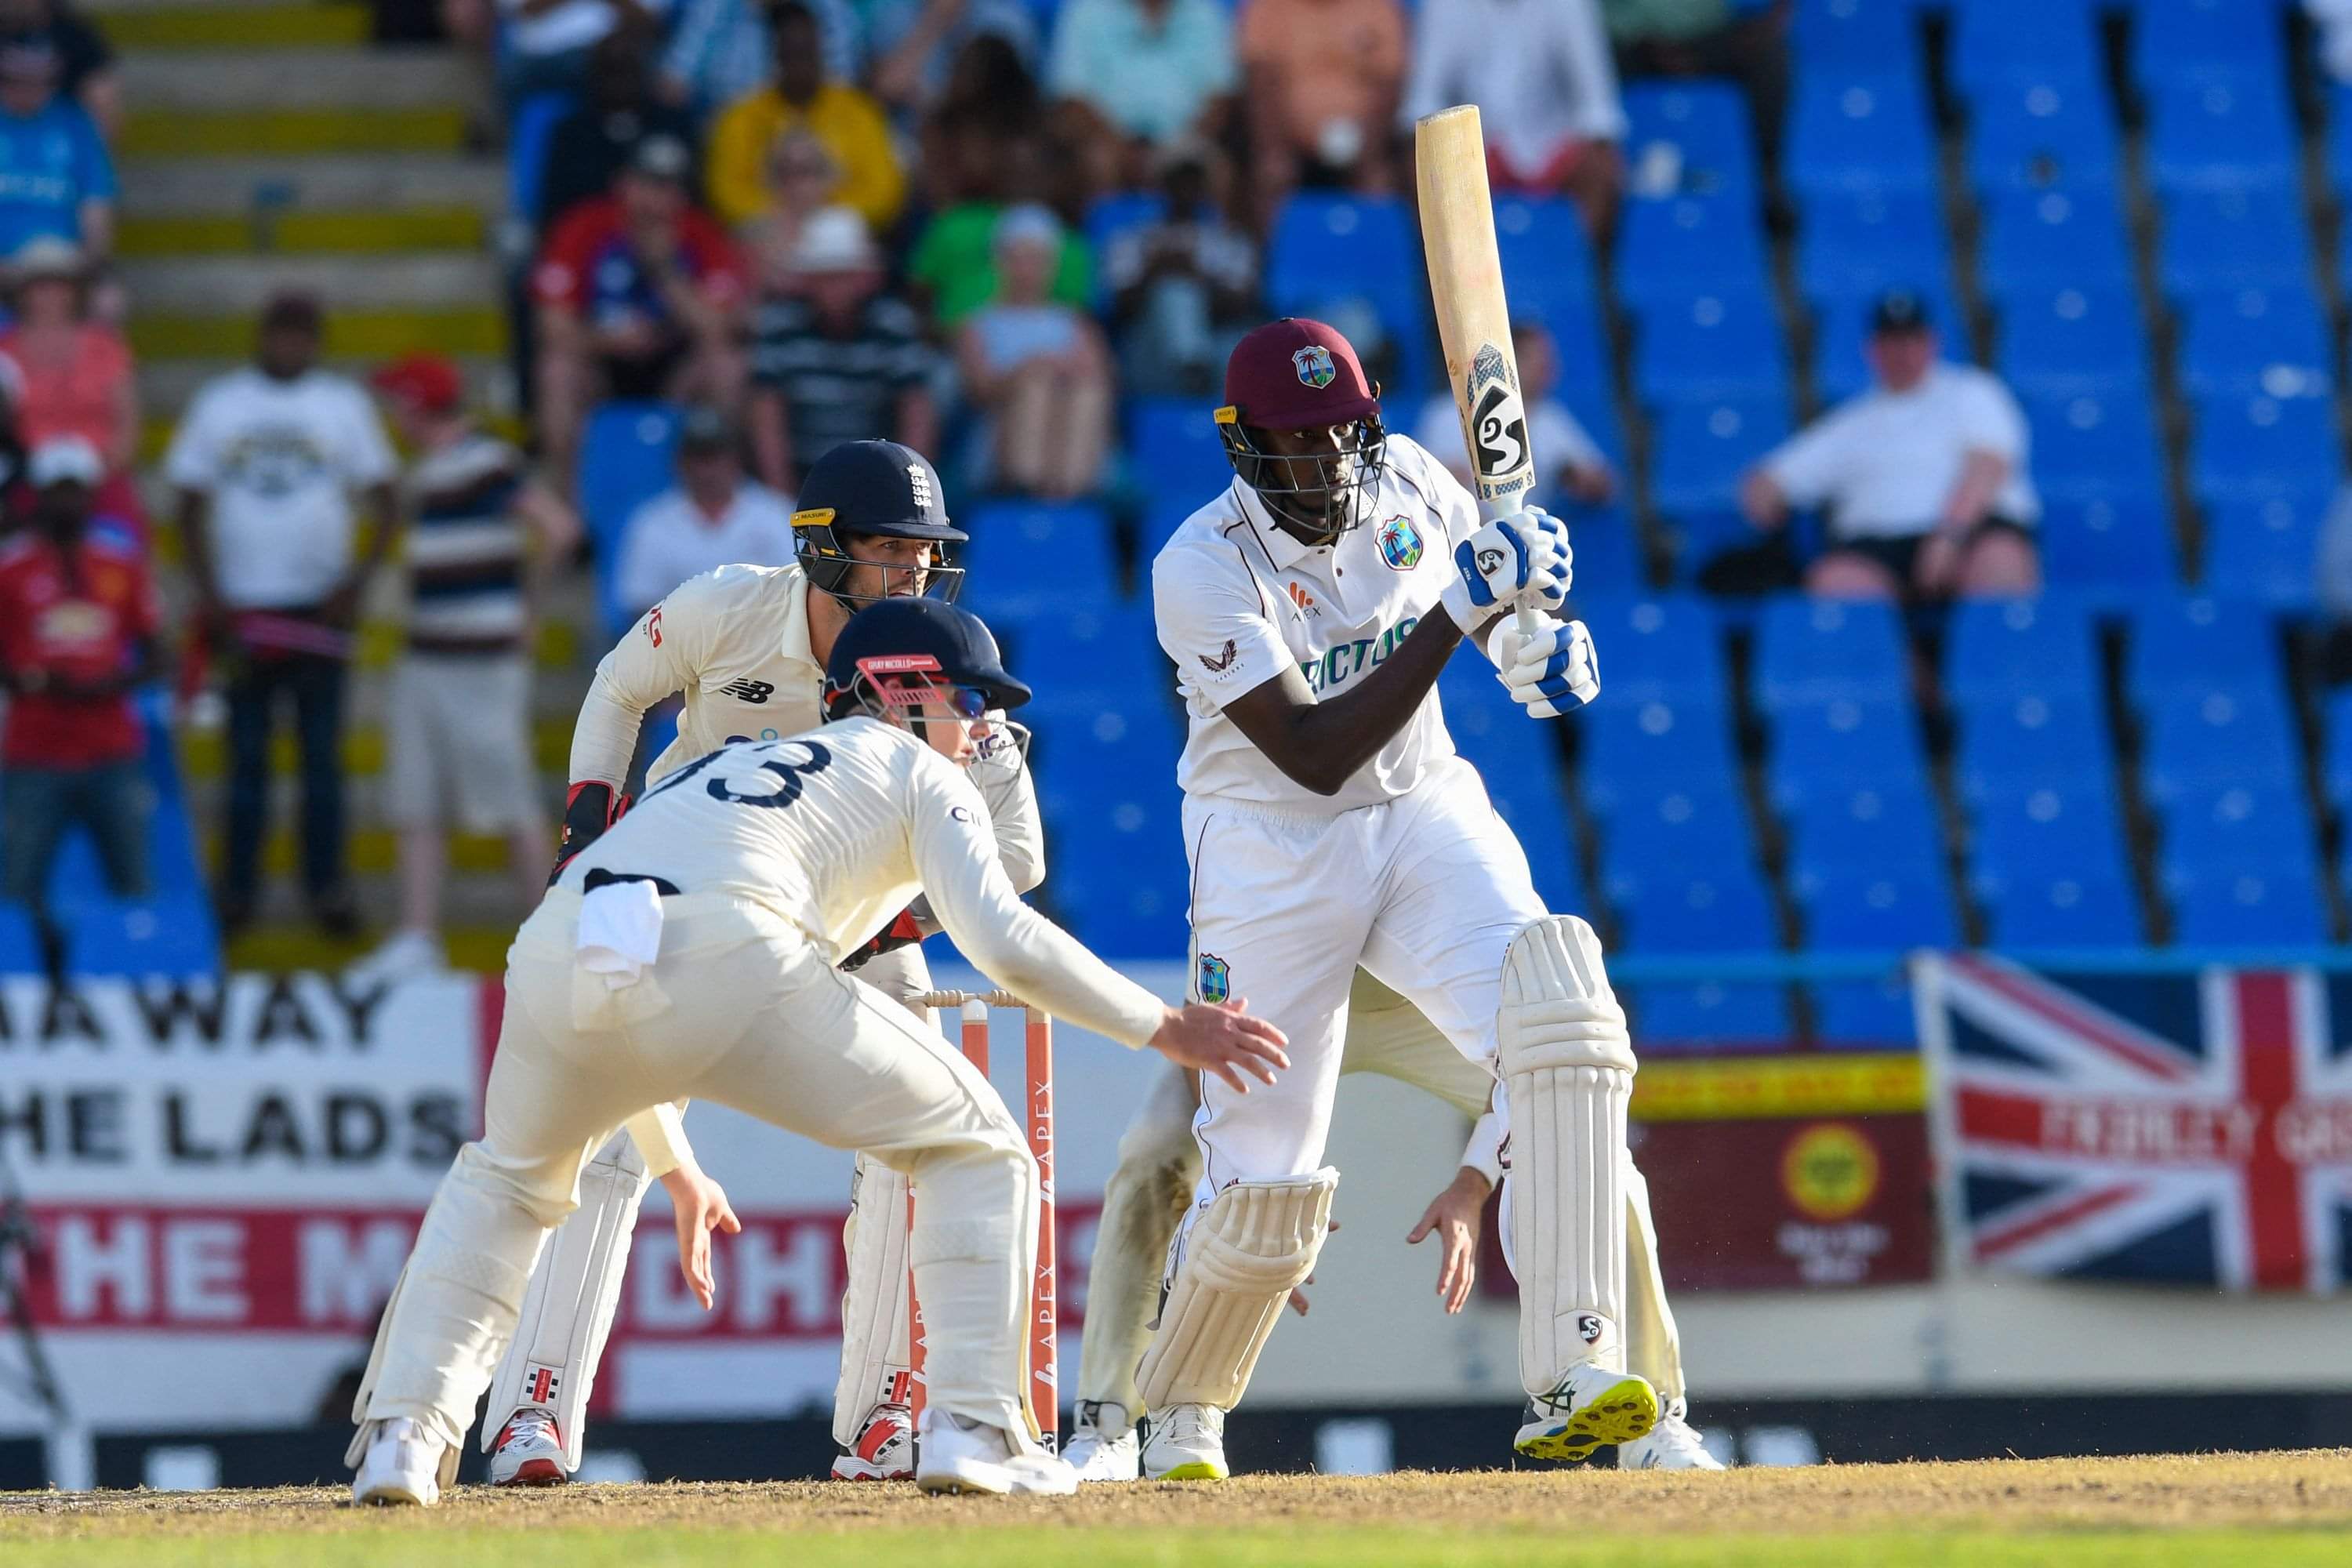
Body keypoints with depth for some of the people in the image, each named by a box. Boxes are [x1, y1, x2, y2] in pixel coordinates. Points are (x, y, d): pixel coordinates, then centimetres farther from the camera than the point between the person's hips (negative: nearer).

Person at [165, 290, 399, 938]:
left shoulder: (344, 404, 4)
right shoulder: (218, 404, 5)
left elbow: (385, 502, 3)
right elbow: (192, 507, 6)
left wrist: (359, 575, -12)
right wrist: (210, 597, -4)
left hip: (320, 607, 0)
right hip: (242, 608, 0)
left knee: (322, 755, 2)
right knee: (247, 757, 3)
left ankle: (327, 886, 7)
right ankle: (237, 891, 7)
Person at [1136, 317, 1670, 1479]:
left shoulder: (1404, 481, -3)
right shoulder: (1202, 568, -18)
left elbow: (1503, 578, 18)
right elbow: (1314, 756, -25)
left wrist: (1539, 635, -8)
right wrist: (1459, 610, -31)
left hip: (1425, 817, 3)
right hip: (1274, 852, -3)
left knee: (1558, 1007, -26)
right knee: (1266, 1188, -4)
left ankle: (1572, 1381, -31)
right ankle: (1180, 1417, 28)